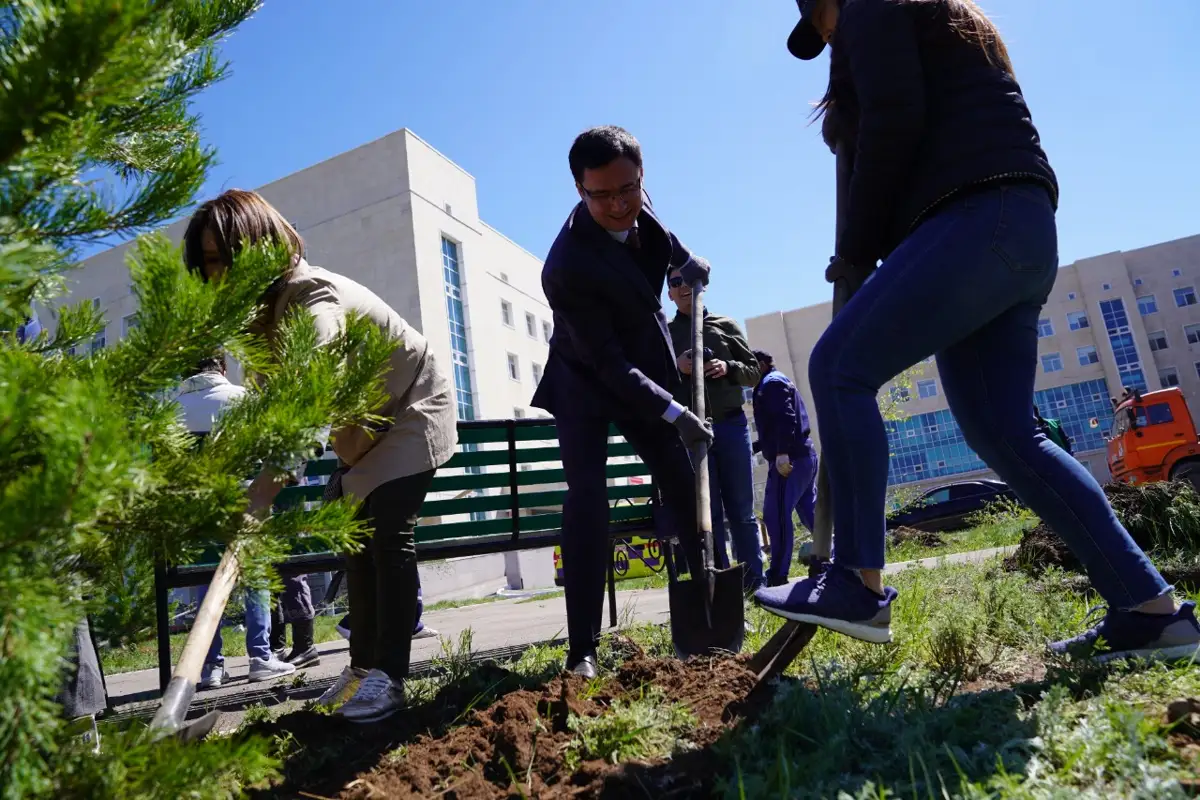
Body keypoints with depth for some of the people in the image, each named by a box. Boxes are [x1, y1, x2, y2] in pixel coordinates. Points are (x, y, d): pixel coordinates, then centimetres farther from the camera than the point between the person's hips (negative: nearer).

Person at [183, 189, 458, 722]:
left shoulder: (314, 298, -33)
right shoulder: (257, 306, -3)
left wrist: (254, 505, -55)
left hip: (412, 409, -9)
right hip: (362, 427, 9)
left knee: (388, 535, -17)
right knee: (356, 538, 8)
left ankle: (387, 676, -10)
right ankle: (363, 665, 16)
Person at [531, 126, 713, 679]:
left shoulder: (635, 204, -13)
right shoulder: (568, 267, -33)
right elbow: (607, 362, -28)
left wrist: (683, 257, 4)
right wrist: (673, 413, -29)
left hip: (644, 373, 6)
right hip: (587, 383, -6)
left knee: (687, 487, 5)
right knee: (587, 498, -18)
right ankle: (583, 649, -10)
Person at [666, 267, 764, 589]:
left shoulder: (725, 325, 12)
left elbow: (754, 371, 10)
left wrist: (728, 368, -10)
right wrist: (675, 367, -13)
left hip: (731, 425, 1)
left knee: (741, 511, 4)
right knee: (708, 514, 0)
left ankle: (755, 585, 11)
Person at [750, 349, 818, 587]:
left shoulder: (771, 382, -4)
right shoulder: (778, 382, 27)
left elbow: (786, 419, -19)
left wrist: (781, 453, -26)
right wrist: (753, 447, 32)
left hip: (789, 460, -10)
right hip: (804, 457, 10)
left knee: (776, 516, -8)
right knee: (811, 514, 11)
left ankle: (777, 576, -6)